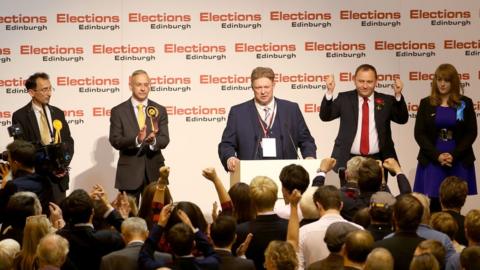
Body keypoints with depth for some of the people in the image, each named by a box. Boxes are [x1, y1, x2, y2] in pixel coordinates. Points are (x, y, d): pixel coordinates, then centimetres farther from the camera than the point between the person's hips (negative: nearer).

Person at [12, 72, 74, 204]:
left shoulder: (58, 113, 13)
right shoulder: (20, 116, -2)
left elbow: (68, 141, 13)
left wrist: (64, 165, -5)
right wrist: (48, 167, -12)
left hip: (59, 176, 4)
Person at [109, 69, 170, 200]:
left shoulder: (160, 110, 8)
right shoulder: (118, 111, 2)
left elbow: (164, 140, 0)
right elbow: (115, 140, -7)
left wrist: (153, 140, -24)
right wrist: (136, 140, -24)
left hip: (154, 171, 2)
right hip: (129, 172, -2)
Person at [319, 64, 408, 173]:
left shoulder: (386, 101, 6)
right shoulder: (344, 99, 5)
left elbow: (402, 119, -3)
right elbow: (325, 116, -1)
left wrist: (398, 95, -17)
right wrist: (329, 92, -14)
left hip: (377, 161, 0)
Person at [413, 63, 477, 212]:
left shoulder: (465, 104, 5)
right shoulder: (426, 103, 6)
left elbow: (471, 133, 1)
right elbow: (419, 134, 1)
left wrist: (454, 155, -11)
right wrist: (437, 155, -11)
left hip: (459, 162, 0)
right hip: (432, 161, 0)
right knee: (433, 204, -6)